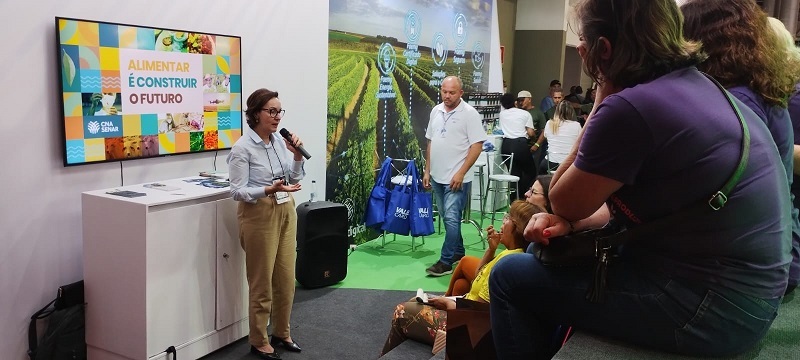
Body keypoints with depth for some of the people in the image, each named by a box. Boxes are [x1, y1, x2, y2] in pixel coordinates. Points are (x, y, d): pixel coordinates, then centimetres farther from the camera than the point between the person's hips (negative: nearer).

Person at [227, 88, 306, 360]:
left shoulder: (280, 141, 5)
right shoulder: (242, 148, -14)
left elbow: (294, 180, 10)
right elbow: (238, 191, -15)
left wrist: (298, 157, -7)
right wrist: (270, 190, -28)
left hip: (286, 212, 7)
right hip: (259, 215, -6)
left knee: (286, 279, 14)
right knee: (262, 283, 3)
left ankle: (281, 333, 31)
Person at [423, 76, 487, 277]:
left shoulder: (469, 113, -9)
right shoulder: (436, 111, 9)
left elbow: (477, 145, -12)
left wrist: (461, 173, -17)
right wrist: (427, 171, 11)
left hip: (457, 178, -6)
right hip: (437, 176, 7)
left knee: (451, 218, -8)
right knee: (449, 218, 16)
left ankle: (446, 262, -1)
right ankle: (458, 252, 31)